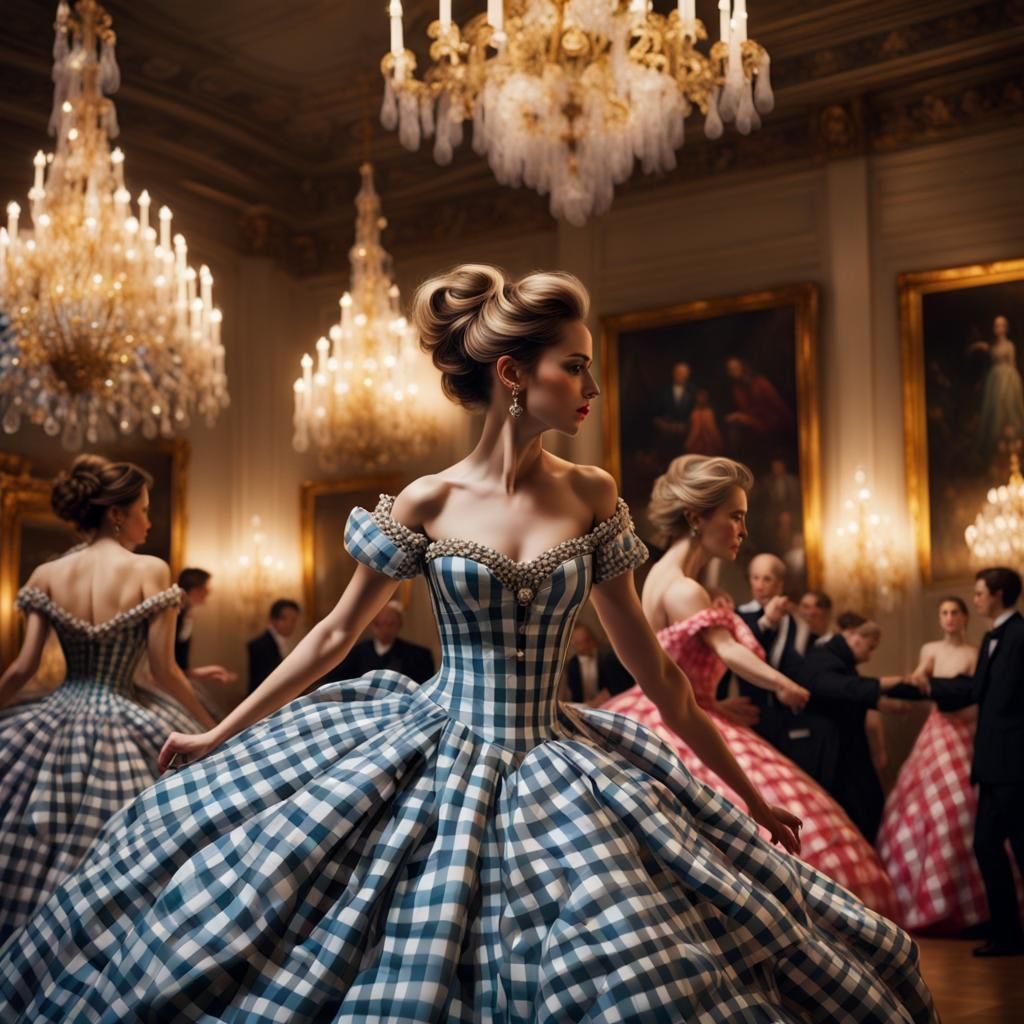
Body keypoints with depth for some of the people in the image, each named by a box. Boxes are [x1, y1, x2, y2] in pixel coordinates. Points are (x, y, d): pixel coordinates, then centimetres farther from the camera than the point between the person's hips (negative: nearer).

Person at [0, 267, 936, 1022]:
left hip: (558, 769, 2)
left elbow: (648, 663, 6)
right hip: (434, 759, -2)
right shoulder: (426, 504, -6)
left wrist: (745, 791, 8)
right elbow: (337, 633, 4)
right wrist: (221, 735, 7)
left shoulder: (592, 497, 0)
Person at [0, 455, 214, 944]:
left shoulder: (46, 576, -1)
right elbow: (164, 671, -11)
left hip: (57, 722, 4)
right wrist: (209, 725, 1)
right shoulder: (150, 570, -11)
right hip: (123, 726, -3)